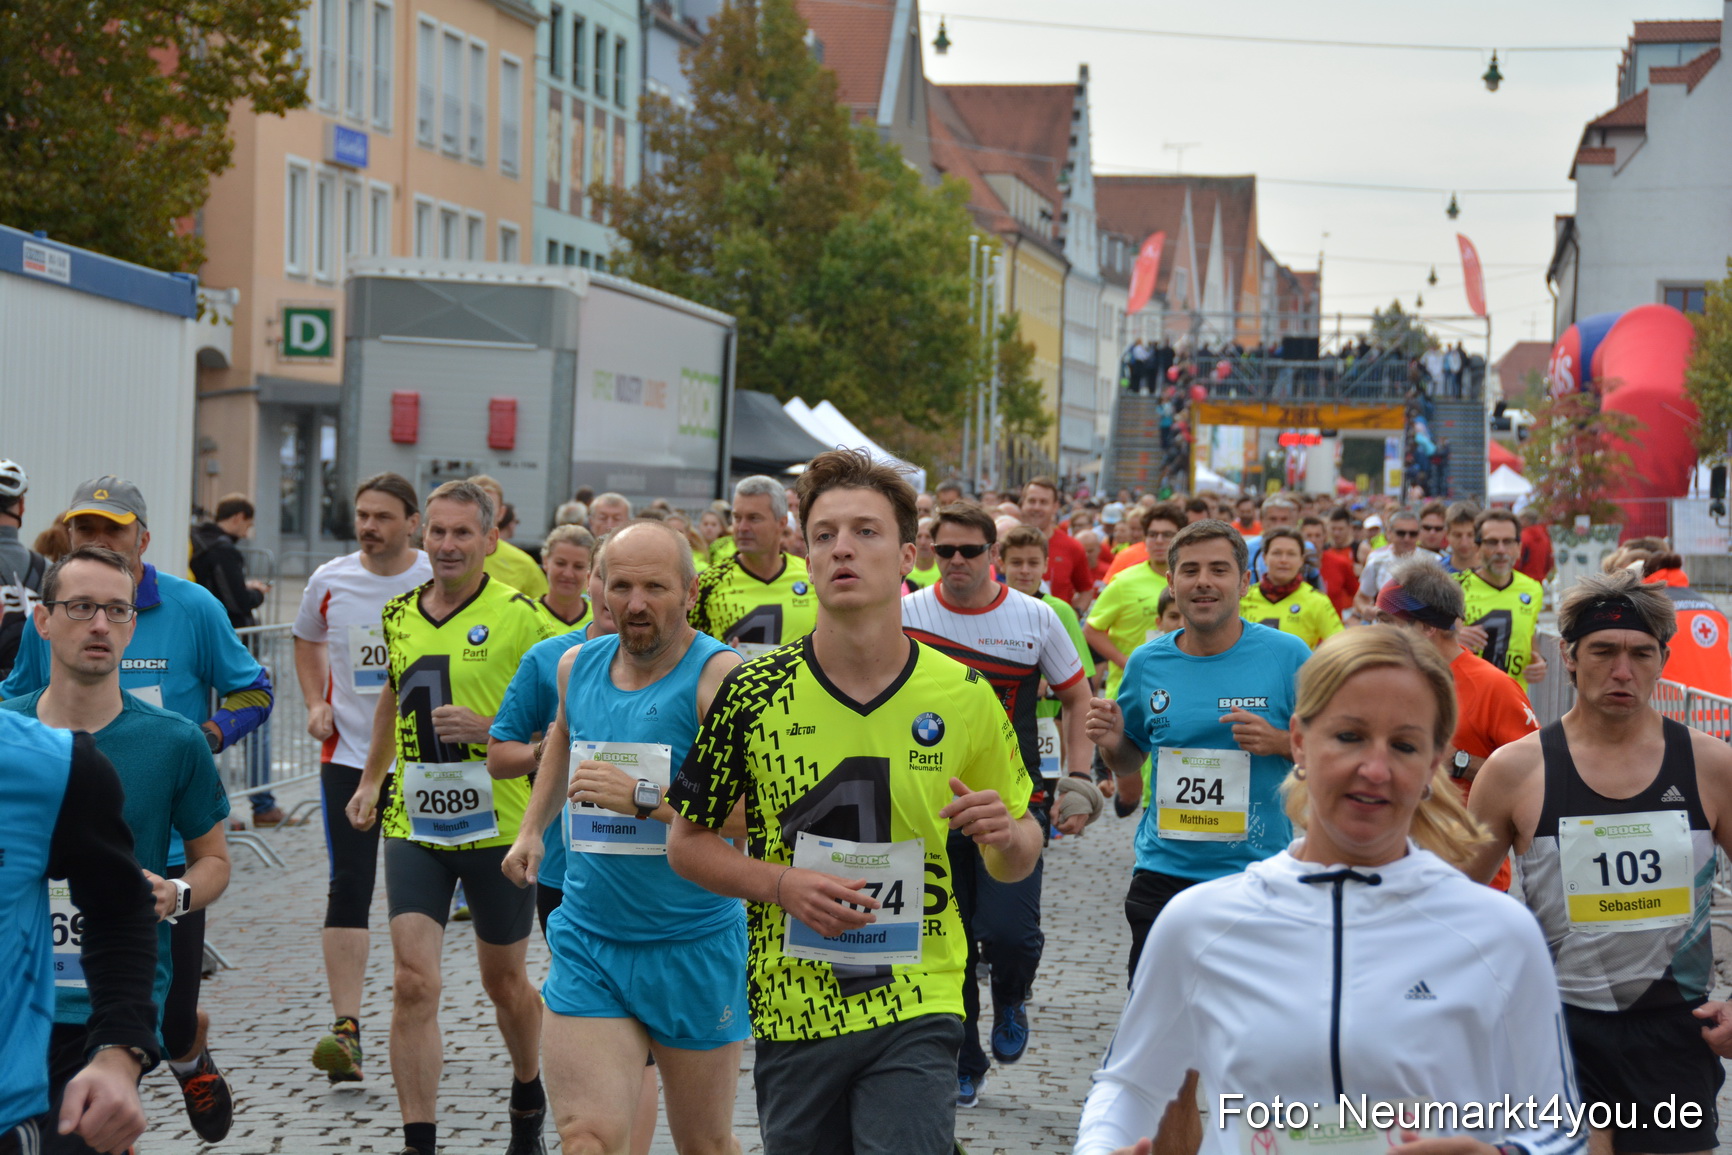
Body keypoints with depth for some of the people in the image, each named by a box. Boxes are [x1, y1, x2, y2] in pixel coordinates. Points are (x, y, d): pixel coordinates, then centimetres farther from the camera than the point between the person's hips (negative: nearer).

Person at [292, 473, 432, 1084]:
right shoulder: (329, 581, 1)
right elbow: (306, 640, 21)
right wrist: (316, 704, 8)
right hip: (348, 753, 1)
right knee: (348, 889, -9)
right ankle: (345, 1029, -11)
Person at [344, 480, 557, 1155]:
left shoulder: (520, 618, -10)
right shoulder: (399, 614, 6)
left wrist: (490, 729, -22)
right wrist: (371, 779, 24)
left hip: (498, 825, -3)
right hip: (413, 822, 3)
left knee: (504, 982, 14)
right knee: (413, 984, -8)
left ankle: (528, 1092, 41)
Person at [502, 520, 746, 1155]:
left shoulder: (720, 675, -14)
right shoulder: (577, 666, 6)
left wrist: (644, 797, -28)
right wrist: (531, 828, 27)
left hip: (694, 948, -3)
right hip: (586, 941, 3)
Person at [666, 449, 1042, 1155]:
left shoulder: (963, 698, 0)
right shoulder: (751, 693, -3)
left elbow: (1018, 858, 11)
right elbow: (687, 843, 4)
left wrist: (1004, 835, -13)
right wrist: (784, 885, -13)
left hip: (917, 1013, -1)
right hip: (791, 1011, 1)